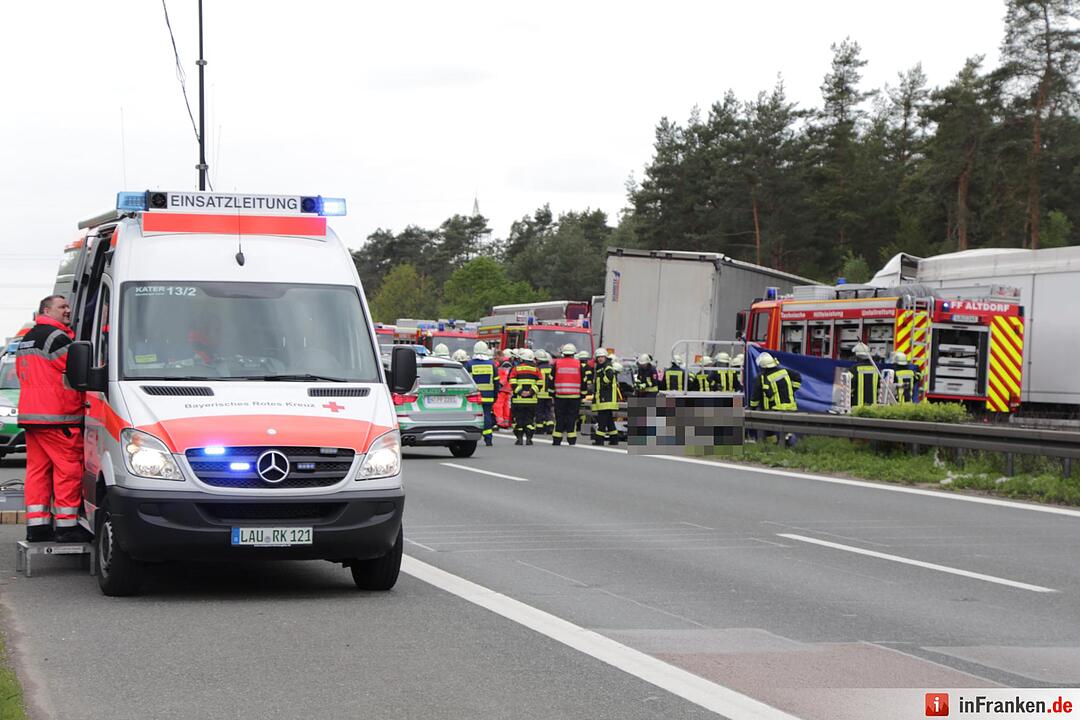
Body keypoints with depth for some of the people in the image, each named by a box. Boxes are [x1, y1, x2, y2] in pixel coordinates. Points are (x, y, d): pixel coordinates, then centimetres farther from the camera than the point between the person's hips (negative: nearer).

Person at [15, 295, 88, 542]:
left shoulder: (26, 339, 21)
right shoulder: (57, 337, -11)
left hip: (29, 413, 10)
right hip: (56, 417, -10)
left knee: (37, 468, 10)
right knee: (68, 469, -5)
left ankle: (37, 525, 10)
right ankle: (67, 525, -4)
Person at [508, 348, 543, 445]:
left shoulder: (516, 369, 0)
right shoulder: (535, 369, 6)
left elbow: (513, 383, -8)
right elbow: (539, 383, -1)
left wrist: (520, 392, -10)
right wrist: (531, 392, -7)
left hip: (518, 400, -1)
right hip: (532, 400, 1)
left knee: (518, 419, 5)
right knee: (530, 419, 6)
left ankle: (519, 438, 2)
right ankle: (529, 438, -1)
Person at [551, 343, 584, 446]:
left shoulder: (557, 363, 2)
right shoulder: (579, 364, 3)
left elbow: (552, 379, 5)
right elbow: (583, 381, 6)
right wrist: (583, 395, 14)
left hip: (560, 396, 0)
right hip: (575, 396, 0)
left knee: (559, 418, 5)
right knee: (572, 417, 3)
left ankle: (557, 440, 4)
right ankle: (572, 440, 0)